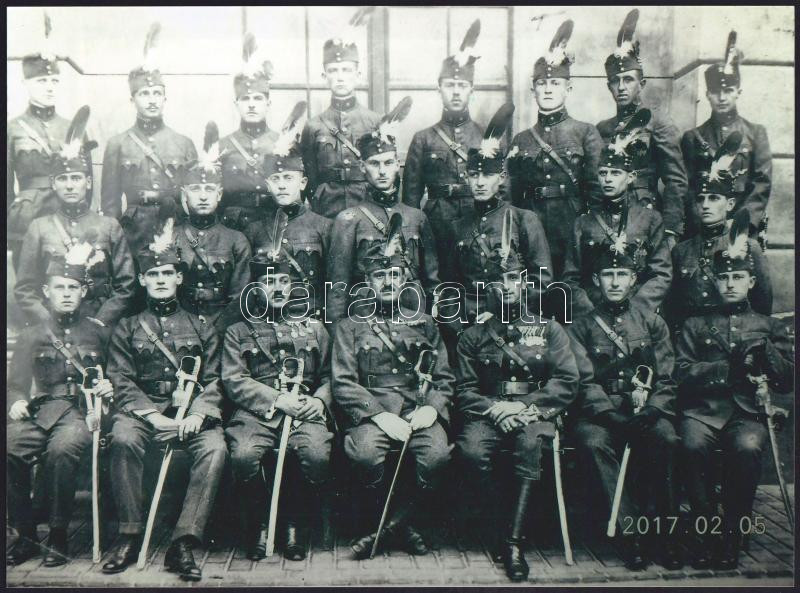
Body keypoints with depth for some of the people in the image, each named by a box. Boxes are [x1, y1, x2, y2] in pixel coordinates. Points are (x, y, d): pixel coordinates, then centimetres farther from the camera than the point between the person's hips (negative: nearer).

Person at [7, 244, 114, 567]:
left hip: (83, 411, -2)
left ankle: (58, 537, -17)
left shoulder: (99, 333, 13)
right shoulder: (31, 337, 16)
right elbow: (16, 384, 12)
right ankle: (26, 535, -10)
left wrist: (109, 389, -6)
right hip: (41, 412, 3)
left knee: (62, 448, -34)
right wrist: (17, 402, -11)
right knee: (9, 446, -28)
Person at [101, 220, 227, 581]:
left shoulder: (201, 327, 17)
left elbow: (213, 380, 8)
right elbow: (121, 381, 4)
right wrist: (152, 415, -13)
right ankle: (130, 536, -19)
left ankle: (183, 543, -27)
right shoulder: (127, 327, 16)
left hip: (190, 412, 0)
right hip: (142, 410, 0)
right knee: (123, 439, -33)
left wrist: (197, 414, -12)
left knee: (215, 447, -31)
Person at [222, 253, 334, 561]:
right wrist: (277, 399, -11)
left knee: (318, 455, -30)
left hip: (304, 413, 1)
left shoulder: (314, 328, 22)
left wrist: (319, 400, -5)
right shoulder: (239, 331, 16)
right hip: (257, 412, 0)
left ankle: (297, 523, -2)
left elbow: (329, 376, 18)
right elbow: (234, 380, 3)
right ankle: (259, 523, -2)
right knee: (243, 456, -31)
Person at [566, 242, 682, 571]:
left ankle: (668, 532, -17)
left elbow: (666, 380, 7)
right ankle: (630, 532, -24)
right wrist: (616, 418, -18)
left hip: (647, 412, 1)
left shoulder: (652, 322, 13)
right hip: (599, 413, -1)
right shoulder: (580, 326, 7)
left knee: (666, 439, -30)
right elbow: (586, 384, -3)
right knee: (593, 444, -33)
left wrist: (650, 412, -13)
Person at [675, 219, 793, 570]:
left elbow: (787, 381, 13)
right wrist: (727, 369, -6)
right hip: (703, 409, 0)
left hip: (749, 413, 0)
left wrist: (764, 350, -3)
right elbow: (682, 372, 5)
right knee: (693, 445, -33)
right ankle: (706, 528, -14)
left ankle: (733, 534, -15)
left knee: (746, 448, -34)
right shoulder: (696, 324, 20)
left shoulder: (770, 327, 22)